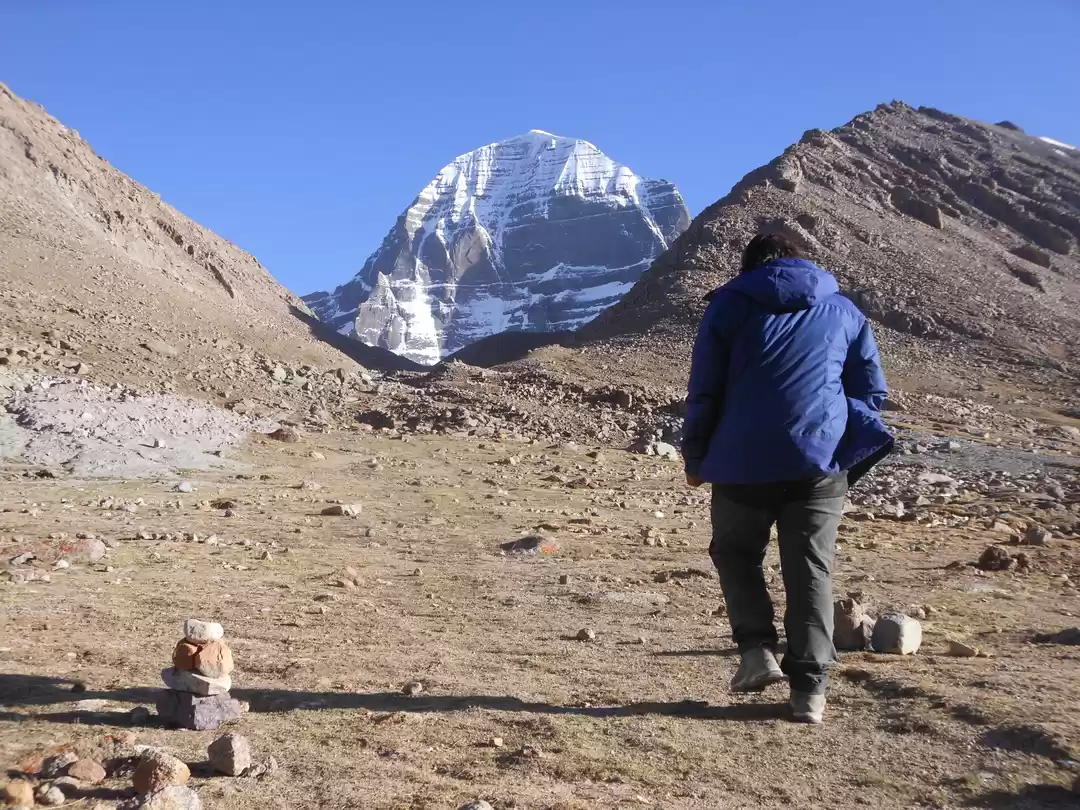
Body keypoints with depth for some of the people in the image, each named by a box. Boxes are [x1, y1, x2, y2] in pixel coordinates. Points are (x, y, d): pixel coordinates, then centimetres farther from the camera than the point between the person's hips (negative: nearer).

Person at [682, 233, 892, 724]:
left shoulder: (729, 305, 7)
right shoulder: (844, 310, 14)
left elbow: (703, 392, 3)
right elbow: (872, 391, 12)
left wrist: (695, 459, 11)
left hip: (743, 461, -1)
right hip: (821, 462, 2)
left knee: (736, 554, 18)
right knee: (811, 571, 7)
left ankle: (757, 648, 3)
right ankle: (809, 688, 4)